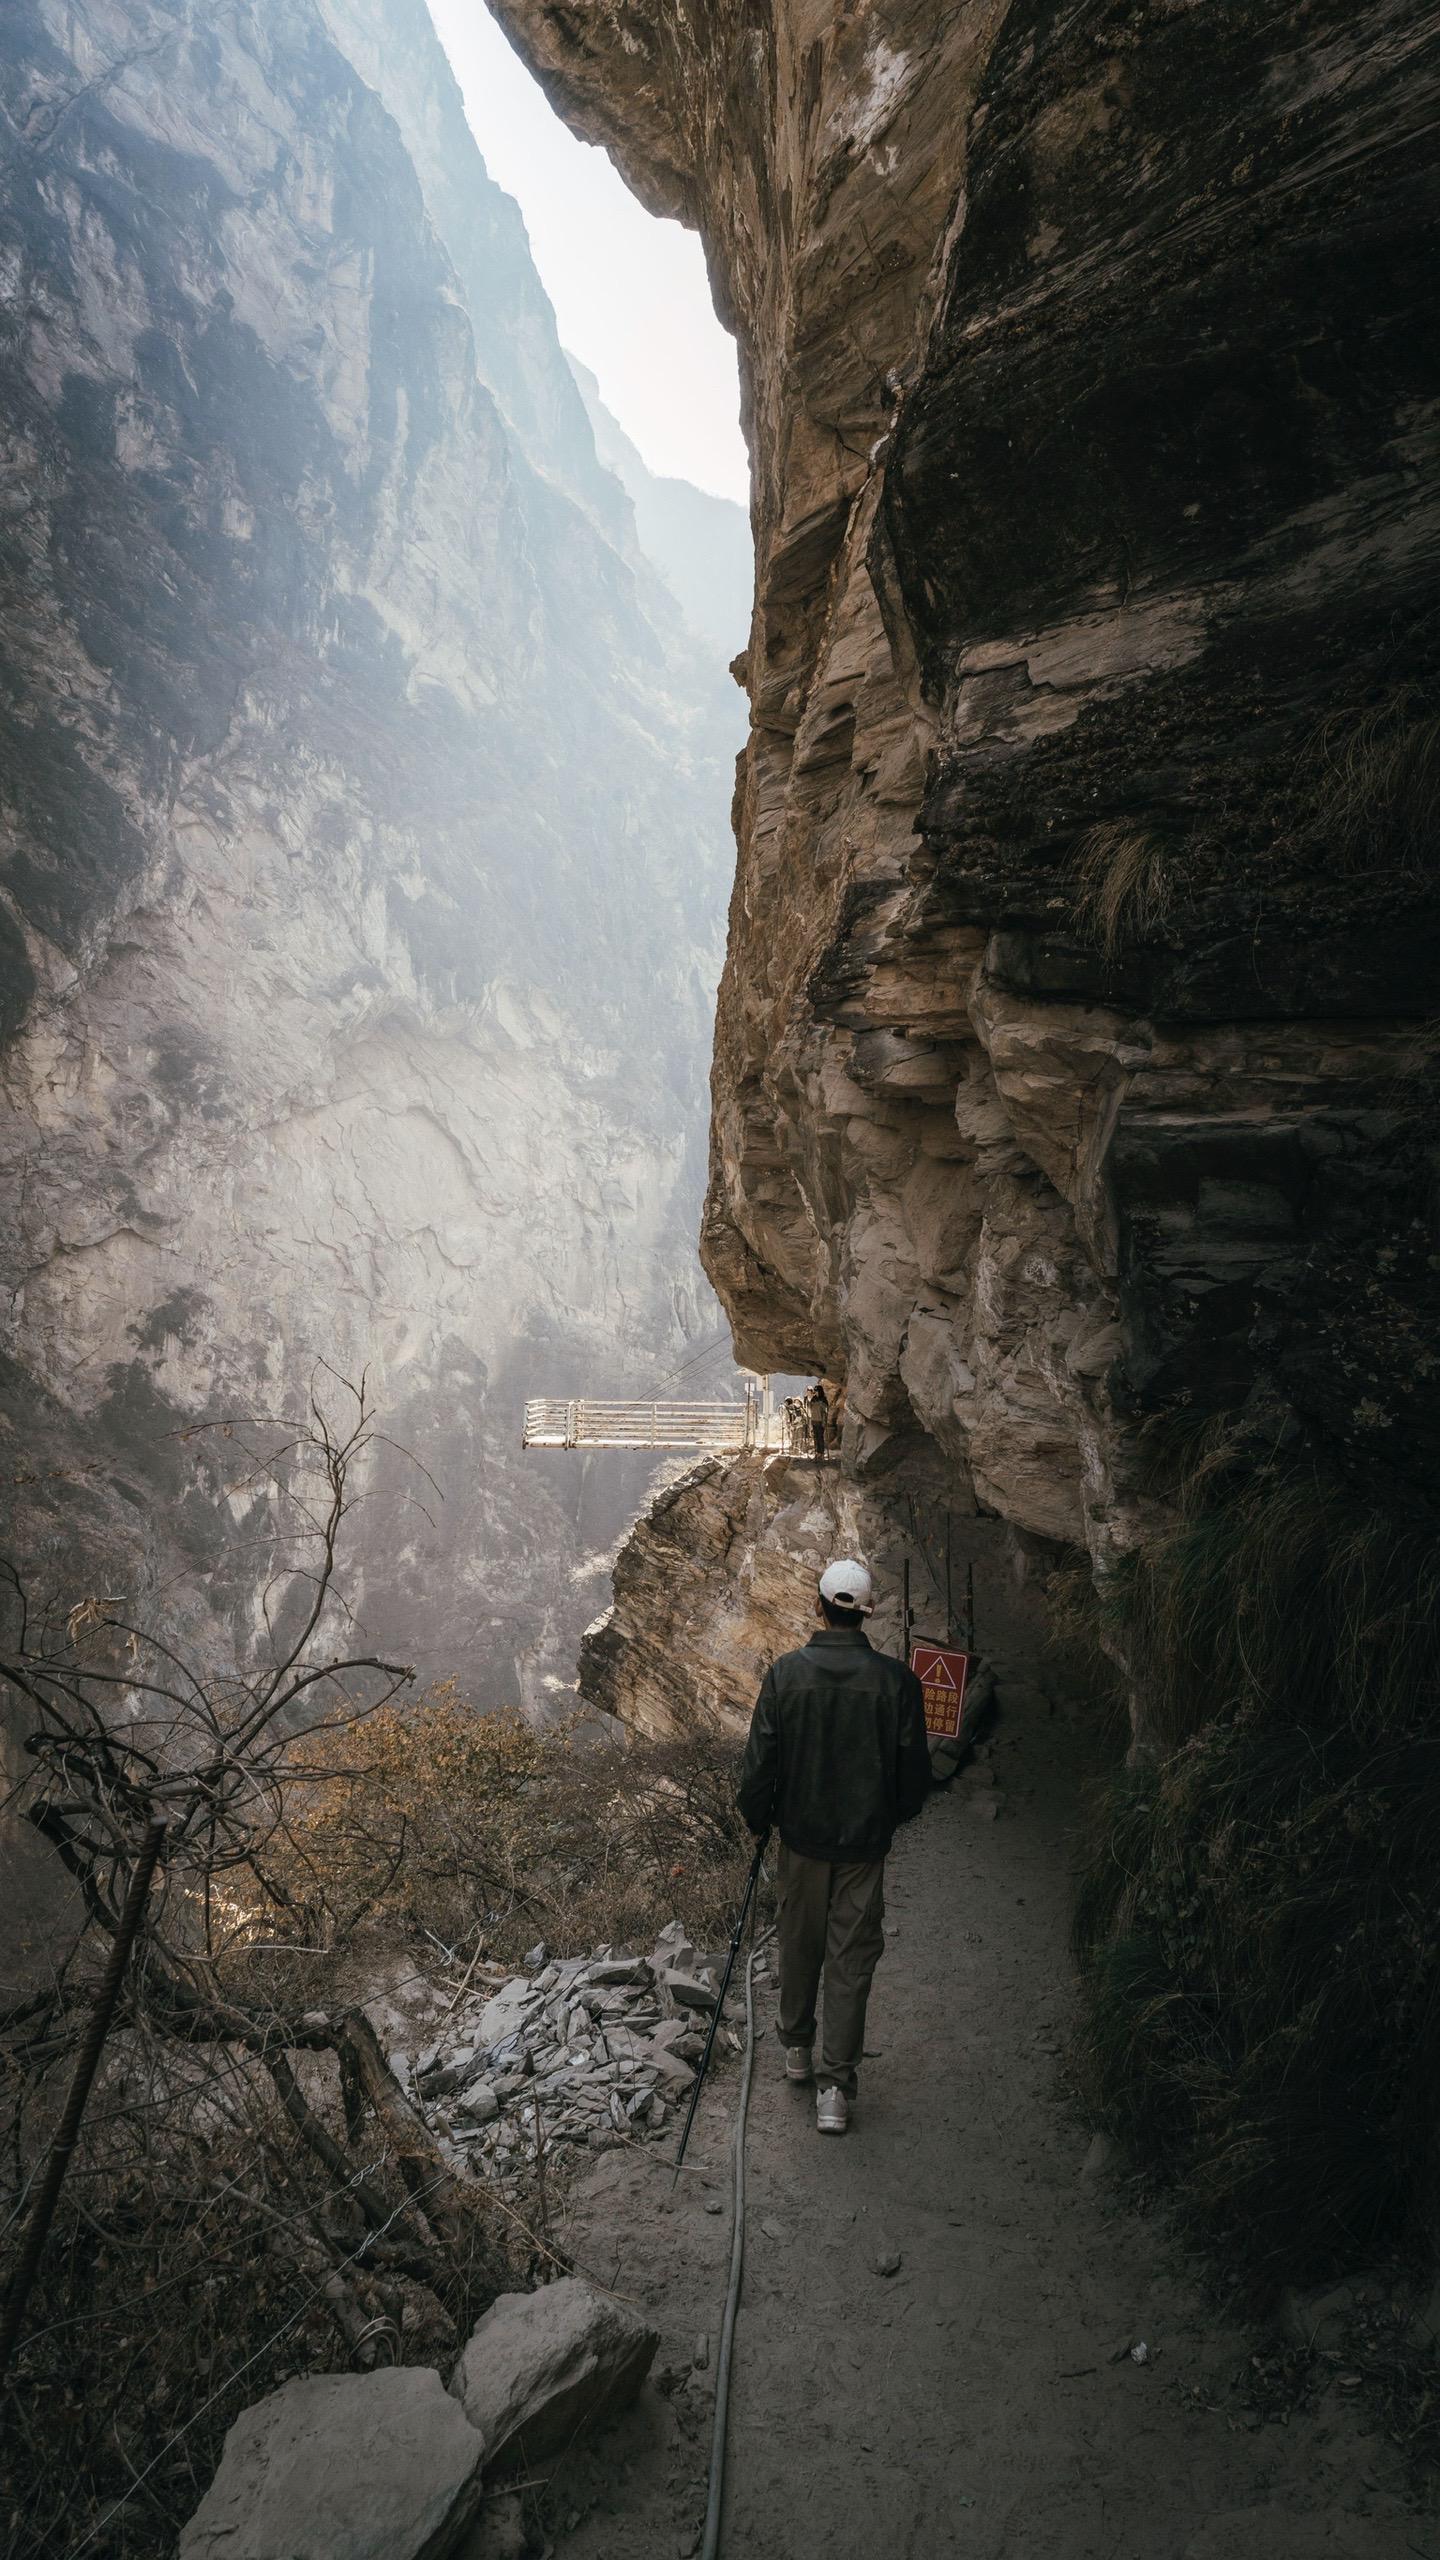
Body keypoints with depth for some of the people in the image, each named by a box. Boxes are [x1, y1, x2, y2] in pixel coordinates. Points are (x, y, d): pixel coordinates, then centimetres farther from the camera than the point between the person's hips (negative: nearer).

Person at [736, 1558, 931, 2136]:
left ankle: (796, 2045, 39)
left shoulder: (786, 1673, -13)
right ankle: (835, 2085, 8)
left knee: (800, 1942, 21)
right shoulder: (895, 1680, -13)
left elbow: (760, 1762, -8)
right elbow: (914, 1769, -5)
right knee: (852, 1958, 7)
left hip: (802, 1834, 1)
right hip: (866, 1840, -1)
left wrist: (757, 1818, 10)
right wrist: (893, 1816, 15)